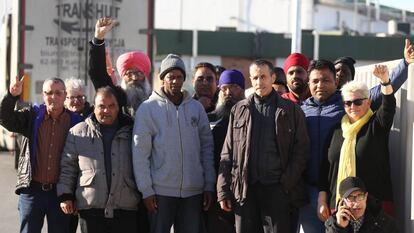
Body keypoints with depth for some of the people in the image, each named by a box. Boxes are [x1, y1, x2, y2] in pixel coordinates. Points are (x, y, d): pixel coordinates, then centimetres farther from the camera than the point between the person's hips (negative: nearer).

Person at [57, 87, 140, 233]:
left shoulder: (130, 132, 9)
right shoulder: (78, 132, 8)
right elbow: (67, 166, 10)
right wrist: (65, 196, 3)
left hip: (125, 210, 1)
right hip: (90, 209, 0)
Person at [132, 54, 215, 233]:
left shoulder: (196, 107, 8)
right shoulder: (148, 108, -2)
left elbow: (207, 147, 9)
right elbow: (140, 153, -5)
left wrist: (209, 185, 4)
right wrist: (146, 190, -9)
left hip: (193, 190, 3)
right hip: (161, 191, -3)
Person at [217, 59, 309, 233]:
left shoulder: (291, 111, 6)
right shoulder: (239, 110, 13)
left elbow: (301, 150, 2)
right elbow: (227, 152, 10)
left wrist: (287, 182, -9)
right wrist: (223, 191, 2)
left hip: (277, 188, -2)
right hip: (244, 189, 2)